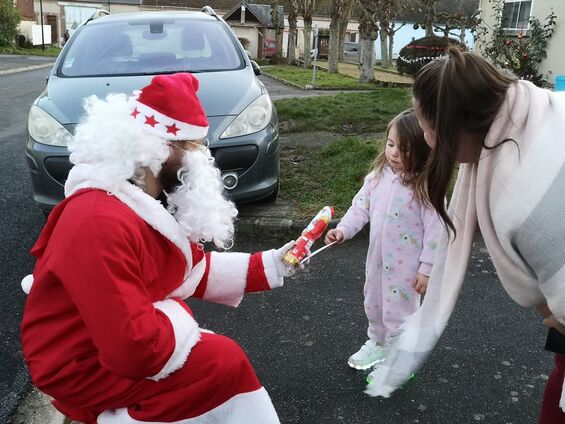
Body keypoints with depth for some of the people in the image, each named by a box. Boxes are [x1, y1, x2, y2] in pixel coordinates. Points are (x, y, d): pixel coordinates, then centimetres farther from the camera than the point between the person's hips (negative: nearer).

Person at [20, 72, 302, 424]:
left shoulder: (150, 200, 1)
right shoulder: (101, 223, -31)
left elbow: (196, 269, 7)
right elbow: (133, 347, -32)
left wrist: (271, 265, 1)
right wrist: (180, 322, -14)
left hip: (121, 338, 9)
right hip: (82, 365, -9)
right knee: (225, 362, -14)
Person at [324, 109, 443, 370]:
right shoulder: (379, 175, -4)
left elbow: (436, 230, -19)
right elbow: (361, 206, 3)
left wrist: (427, 268, -16)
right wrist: (344, 229, -12)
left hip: (406, 266, -6)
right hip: (377, 258, 7)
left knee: (398, 312, 9)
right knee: (374, 305, 25)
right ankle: (377, 344, 51)